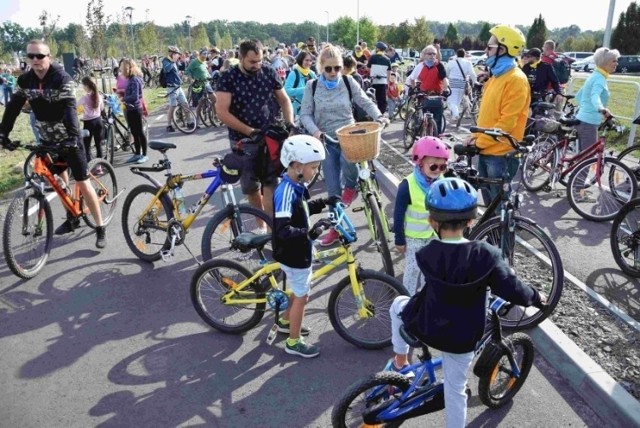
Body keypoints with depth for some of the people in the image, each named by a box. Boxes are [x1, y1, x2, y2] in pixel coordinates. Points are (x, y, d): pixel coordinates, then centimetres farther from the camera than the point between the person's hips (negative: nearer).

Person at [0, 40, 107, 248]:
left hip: (68, 139, -6)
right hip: (48, 139, 6)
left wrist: (73, 136, -41)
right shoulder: (25, 80, -1)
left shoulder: (62, 79, -18)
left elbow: (70, 108, -29)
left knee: (83, 184, -6)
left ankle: (100, 228, 3)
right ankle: (73, 218, 34)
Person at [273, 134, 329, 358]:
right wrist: (310, 233, -45)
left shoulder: (295, 185, 1)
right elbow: (283, 230, -36)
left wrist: (321, 204, 5)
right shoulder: (286, 192, -29)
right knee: (301, 296, 6)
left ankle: (285, 321, 48)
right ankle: (294, 342, 24)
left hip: (299, 251, 9)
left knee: (301, 292, 26)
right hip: (293, 254, -9)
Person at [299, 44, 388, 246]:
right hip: (327, 140, 1)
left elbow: (365, 102, 2)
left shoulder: (348, 82, -1)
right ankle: (335, 227, 19)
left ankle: (351, 186, 1)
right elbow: (305, 114, -3)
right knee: (333, 187, 3)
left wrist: (379, 116, -16)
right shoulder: (312, 86, -3)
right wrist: (315, 131, -22)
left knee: (347, 161, -36)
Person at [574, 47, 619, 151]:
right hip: (588, 123, -10)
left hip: (582, 120, 10)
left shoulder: (595, 76, 15)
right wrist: (601, 109, -52)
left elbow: (578, 96, 24)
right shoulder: (600, 78, -14)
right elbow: (595, 96, -35)